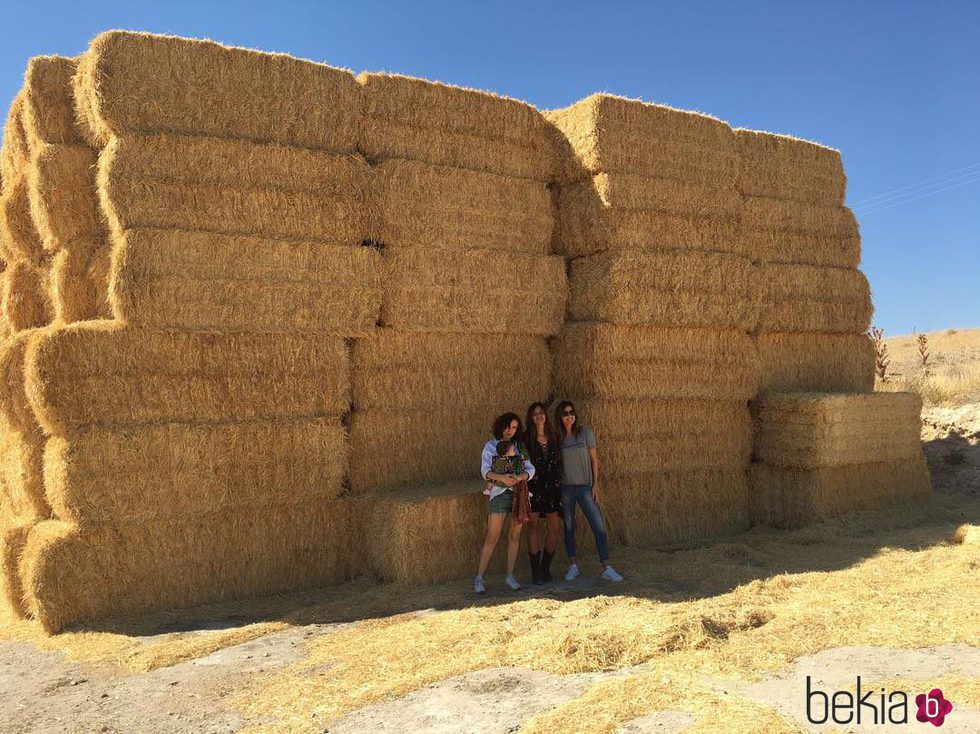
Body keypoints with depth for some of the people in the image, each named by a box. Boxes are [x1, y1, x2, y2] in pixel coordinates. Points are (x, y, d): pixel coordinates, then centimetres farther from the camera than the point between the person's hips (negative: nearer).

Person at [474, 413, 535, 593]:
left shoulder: (520, 447, 14)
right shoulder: (491, 446, 5)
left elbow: (530, 469, 5)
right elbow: (485, 470, -6)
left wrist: (520, 477, -17)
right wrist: (502, 477, -25)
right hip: (500, 493, -3)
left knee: (515, 536, 5)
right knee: (492, 538, -6)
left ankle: (510, 576, 14)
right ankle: (479, 578, -1)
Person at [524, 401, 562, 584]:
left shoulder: (554, 437, 10)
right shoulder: (526, 439, -1)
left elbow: (559, 463, 13)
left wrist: (560, 485, 8)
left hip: (552, 487, 4)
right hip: (533, 486, -3)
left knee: (555, 526, 1)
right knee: (534, 525, -1)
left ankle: (545, 567, 15)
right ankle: (535, 570, 7)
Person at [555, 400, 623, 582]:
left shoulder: (585, 433, 0)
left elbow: (594, 459, 2)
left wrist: (595, 485, -4)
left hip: (585, 486, -1)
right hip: (565, 487, 1)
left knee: (599, 526, -5)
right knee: (569, 527, 7)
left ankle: (606, 567, -1)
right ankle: (573, 566, 17)